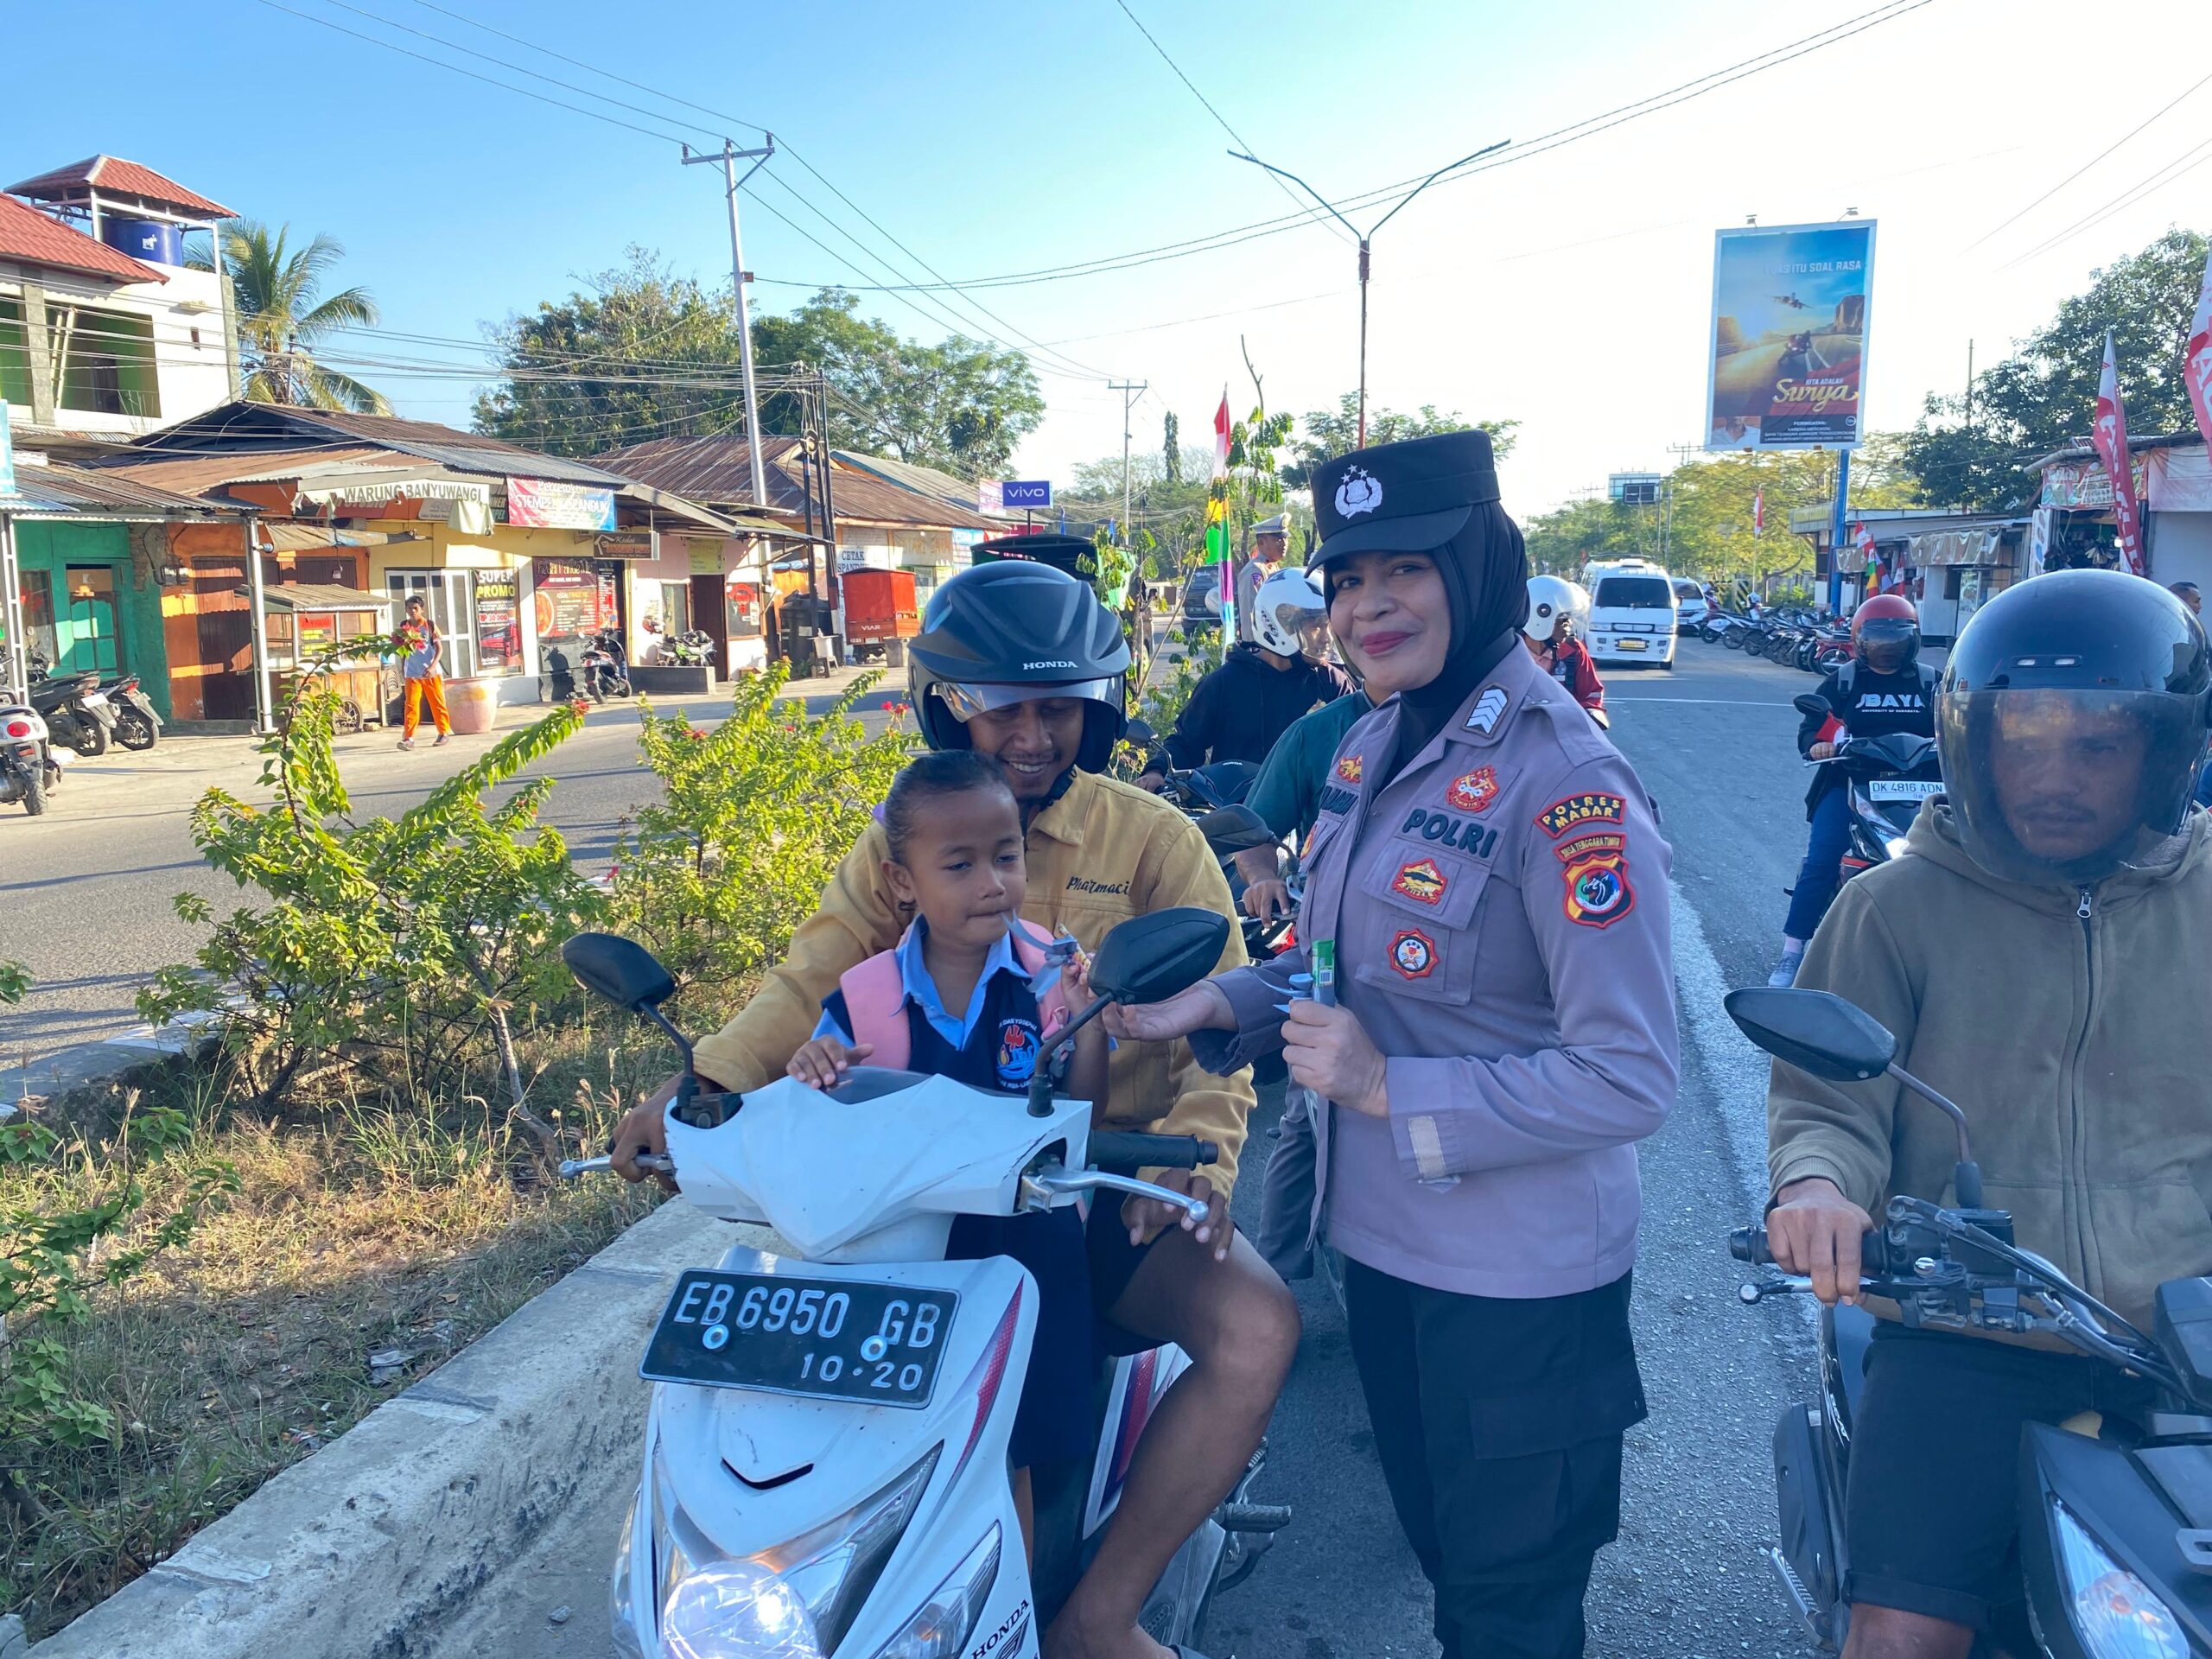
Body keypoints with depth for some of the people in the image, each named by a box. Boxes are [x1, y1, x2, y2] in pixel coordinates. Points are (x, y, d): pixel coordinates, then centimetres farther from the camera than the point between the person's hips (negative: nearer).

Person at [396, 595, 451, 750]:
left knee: (437, 703, 7)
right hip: (412, 673, 2)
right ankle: (408, 737, -8)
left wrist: (433, 666, -17)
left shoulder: (430, 625, -5)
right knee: (411, 705, -5)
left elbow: (439, 648, -6)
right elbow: (402, 647, 15)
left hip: (431, 672, -2)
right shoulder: (404, 626, 4)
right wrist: (402, 667, 14)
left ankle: (444, 732, 20)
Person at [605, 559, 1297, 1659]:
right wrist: (702, 1084, -20)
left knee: (1257, 1328, -26)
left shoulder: (1153, 840, 0)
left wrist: (1193, 1152, -27)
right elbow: (810, 981, -3)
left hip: (1109, 1185, -1)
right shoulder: (901, 842, 7)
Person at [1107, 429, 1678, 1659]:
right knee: (1439, 1542, 28)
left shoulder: (1565, 788, -24)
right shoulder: (1380, 747, 3)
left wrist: (1395, 1091, -26)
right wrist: (1228, 1002, -3)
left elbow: (1630, 1079, -25)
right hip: (1387, 1239, 8)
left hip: (1520, 1280, -7)